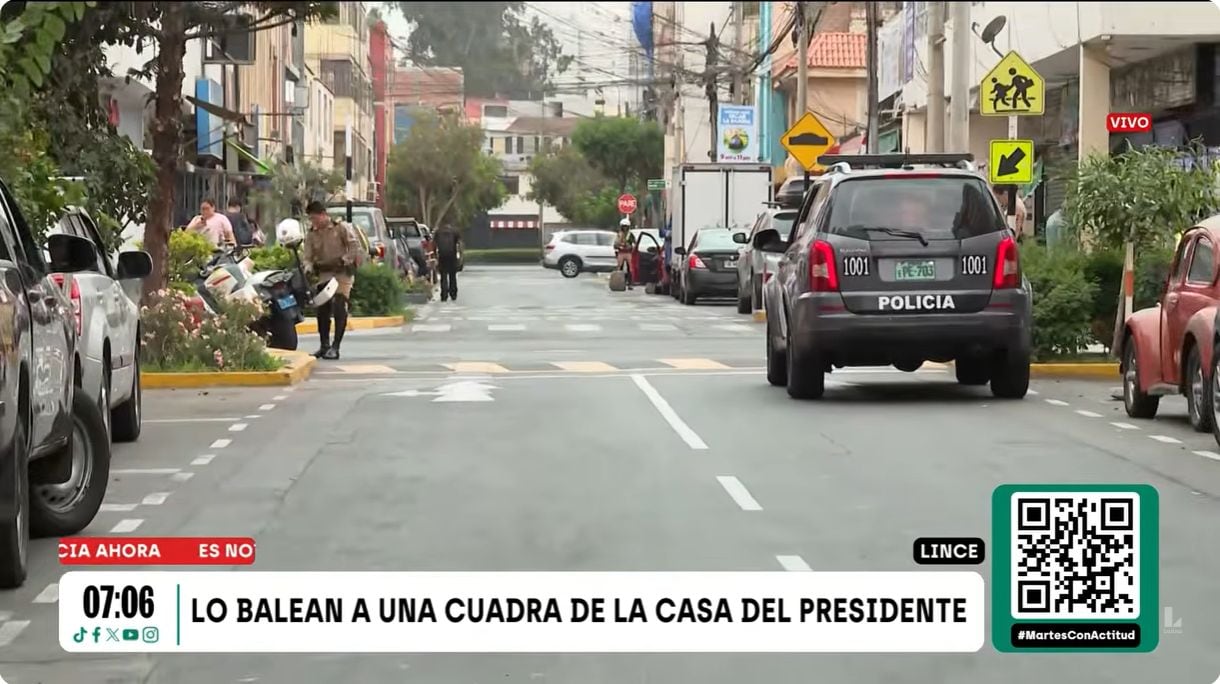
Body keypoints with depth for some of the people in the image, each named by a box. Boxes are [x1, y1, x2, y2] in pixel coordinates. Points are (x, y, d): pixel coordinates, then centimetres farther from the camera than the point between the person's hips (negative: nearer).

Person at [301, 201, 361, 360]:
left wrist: (343, 260, -20)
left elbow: (355, 246, -8)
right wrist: (308, 268, -18)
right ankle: (324, 345, 15)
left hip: (342, 272, -5)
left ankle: (335, 347, -15)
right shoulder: (311, 234, 7)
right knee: (322, 309, 3)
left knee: (339, 308, -15)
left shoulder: (341, 227, -5)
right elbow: (306, 255, 2)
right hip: (324, 274, 5)